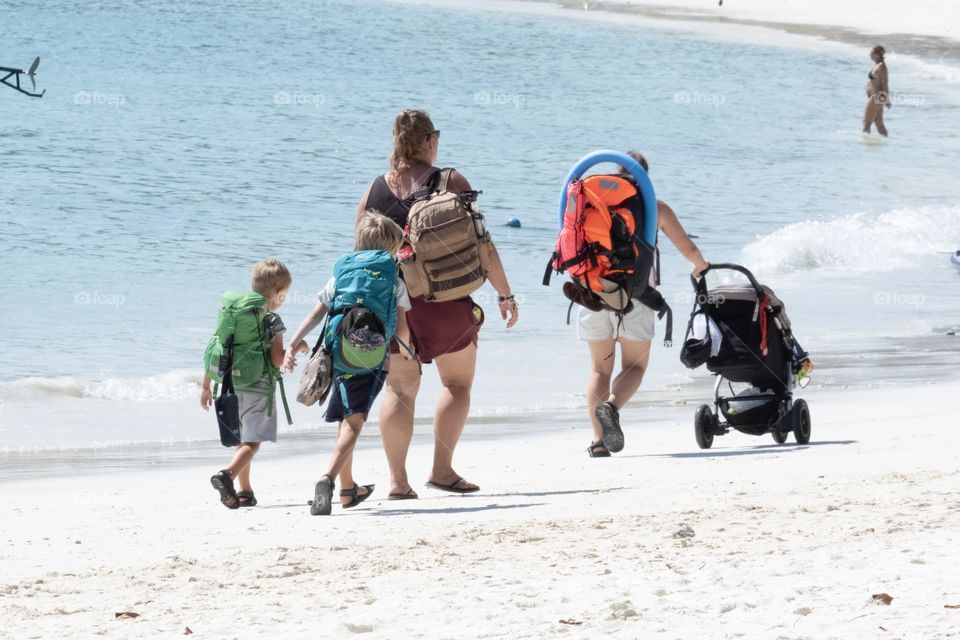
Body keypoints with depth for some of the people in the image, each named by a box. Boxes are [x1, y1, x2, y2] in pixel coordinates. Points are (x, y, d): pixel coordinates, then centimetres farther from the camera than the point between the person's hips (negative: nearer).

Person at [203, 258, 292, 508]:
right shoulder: (272, 321, -8)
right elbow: (277, 360, -14)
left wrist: (206, 385, 13)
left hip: (232, 386, 6)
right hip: (259, 389, -6)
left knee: (242, 440, 19)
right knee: (252, 443, -5)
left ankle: (245, 492, 21)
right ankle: (228, 474, -30)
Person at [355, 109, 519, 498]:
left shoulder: (374, 192, 3)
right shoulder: (451, 183, -7)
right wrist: (505, 294, 1)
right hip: (447, 302, -3)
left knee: (399, 389, 8)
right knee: (457, 384, 14)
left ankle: (397, 480, 0)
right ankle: (442, 469, 6)